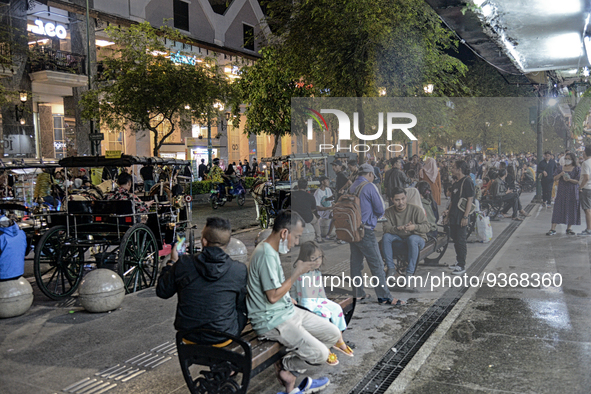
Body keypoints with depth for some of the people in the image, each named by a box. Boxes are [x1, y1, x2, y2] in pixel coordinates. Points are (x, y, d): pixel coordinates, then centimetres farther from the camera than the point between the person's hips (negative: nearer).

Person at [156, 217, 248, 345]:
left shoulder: (183, 264, -15)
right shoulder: (240, 270, -16)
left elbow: (162, 292, 2)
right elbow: (243, 306, 0)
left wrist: (172, 262, 14)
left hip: (188, 336, 3)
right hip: (223, 337, -2)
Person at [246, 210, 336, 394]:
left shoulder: (272, 251, 11)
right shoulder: (266, 255, -21)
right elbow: (273, 296, -23)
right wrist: (297, 273, -15)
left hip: (287, 311, 11)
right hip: (271, 321, -10)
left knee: (333, 334, 6)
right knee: (320, 353, -20)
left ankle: (290, 372, 10)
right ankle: (285, 367, 9)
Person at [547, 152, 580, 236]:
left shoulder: (576, 169, 3)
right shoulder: (560, 168, 10)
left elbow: (577, 181, -4)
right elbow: (555, 178, 3)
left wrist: (569, 179, -22)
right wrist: (560, 174, -15)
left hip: (572, 192, -1)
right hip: (561, 191, 1)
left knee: (571, 209, 1)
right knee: (558, 208, -3)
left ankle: (569, 228, 13)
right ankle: (553, 229, -4)